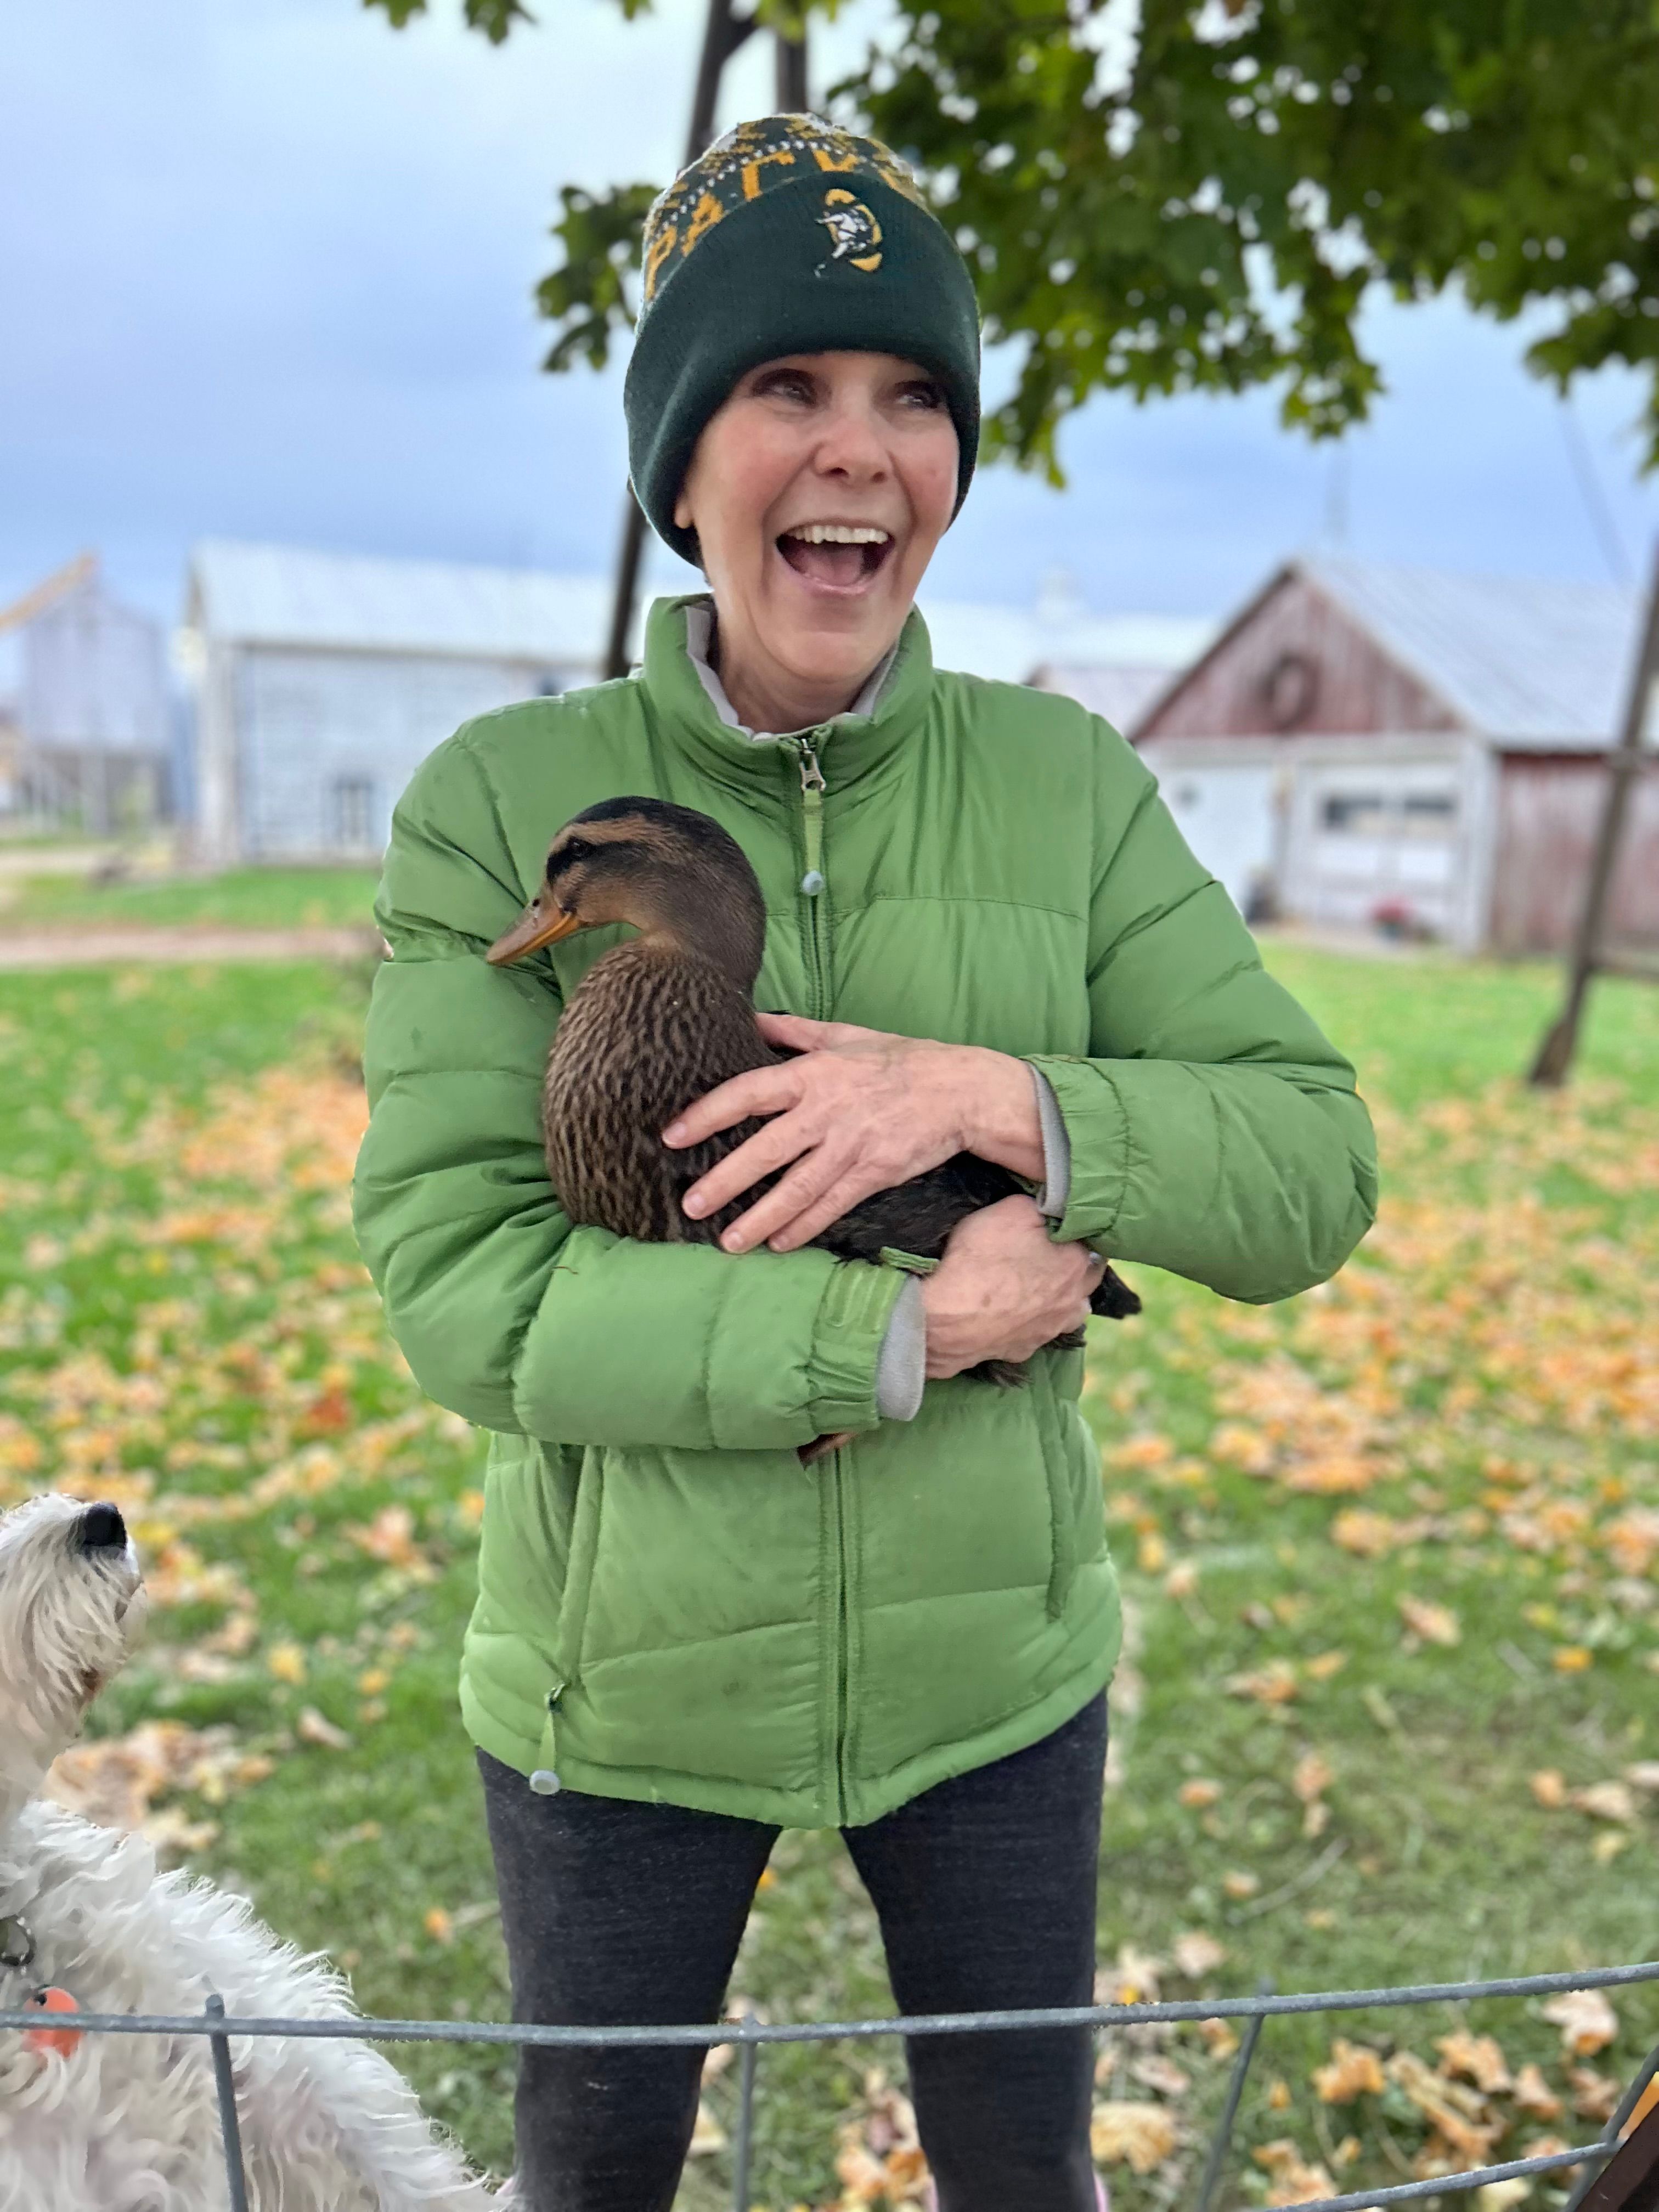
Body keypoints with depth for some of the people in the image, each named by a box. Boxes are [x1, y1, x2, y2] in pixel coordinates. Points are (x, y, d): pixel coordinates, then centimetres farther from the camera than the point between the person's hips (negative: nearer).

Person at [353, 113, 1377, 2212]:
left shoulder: (1067, 787, -9)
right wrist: (908, 1333, -26)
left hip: (989, 1665, 2)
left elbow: (1310, 1171, -11)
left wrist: (995, 1099, -28)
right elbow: (462, 1294, -20)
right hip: (626, 1685, -1)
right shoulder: (501, 805, -14)